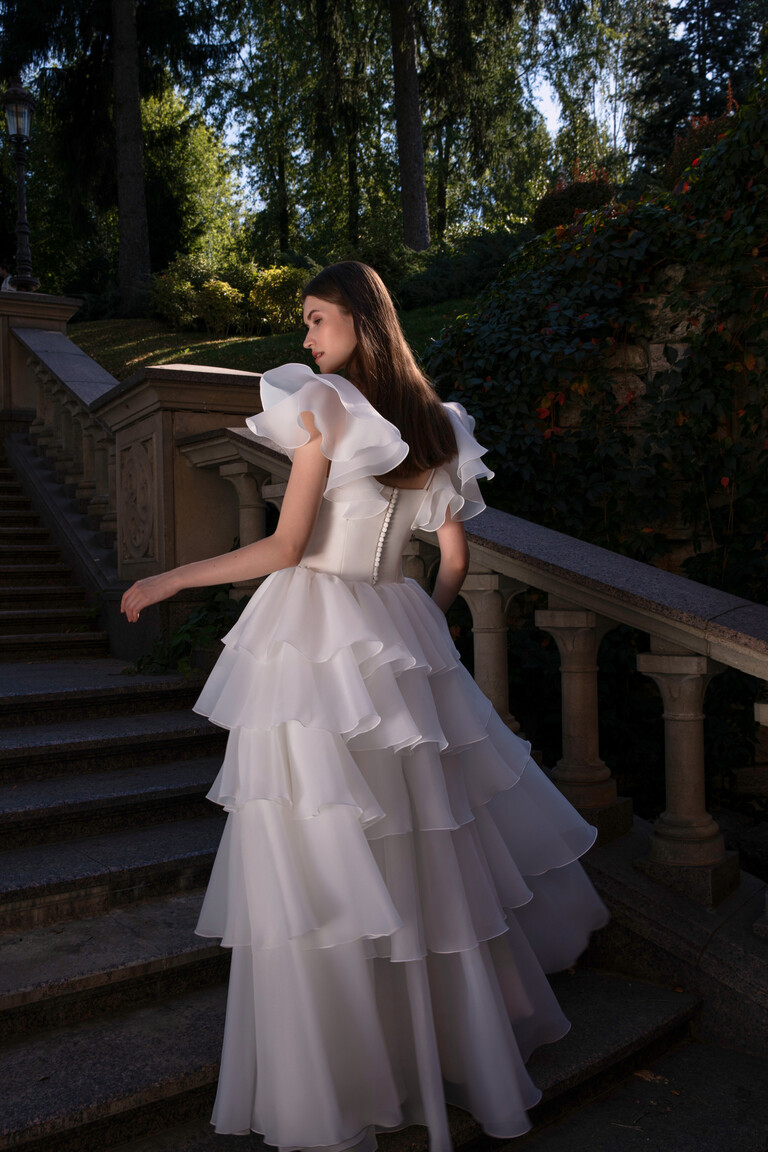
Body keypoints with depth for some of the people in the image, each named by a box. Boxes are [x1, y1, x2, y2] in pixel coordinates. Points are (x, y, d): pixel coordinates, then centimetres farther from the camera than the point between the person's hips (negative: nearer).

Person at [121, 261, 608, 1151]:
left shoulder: (322, 407, -7)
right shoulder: (432, 423, 11)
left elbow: (285, 547, -11)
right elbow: (454, 559, 12)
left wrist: (168, 581, -1)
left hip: (313, 635, -6)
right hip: (396, 629, 7)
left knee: (321, 862, 2)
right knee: (423, 846, 16)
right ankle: (455, 1028, 33)